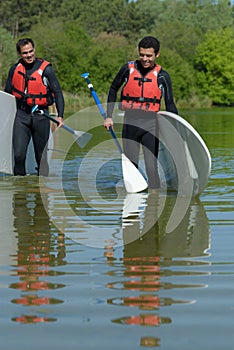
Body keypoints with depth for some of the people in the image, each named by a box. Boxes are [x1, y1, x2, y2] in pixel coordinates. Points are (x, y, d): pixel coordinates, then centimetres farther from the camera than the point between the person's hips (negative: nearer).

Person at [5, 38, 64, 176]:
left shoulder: (45, 69, -7)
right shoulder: (15, 69, 4)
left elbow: (58, 93, -4)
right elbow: (7, 93, 15)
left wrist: (60, 116, -13)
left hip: (40, 116, -2)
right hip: (21, 115, 2)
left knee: (41, 155, 5)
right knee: (19, 154, -10)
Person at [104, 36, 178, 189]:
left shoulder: (162, 76, 0)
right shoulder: (128, 69, 3)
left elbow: (170, 105, 3)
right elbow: (113, 90, 16)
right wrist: (109, 116, 11)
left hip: (150, 124, -2)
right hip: (130, 123, 2)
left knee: (152, 168, -7)